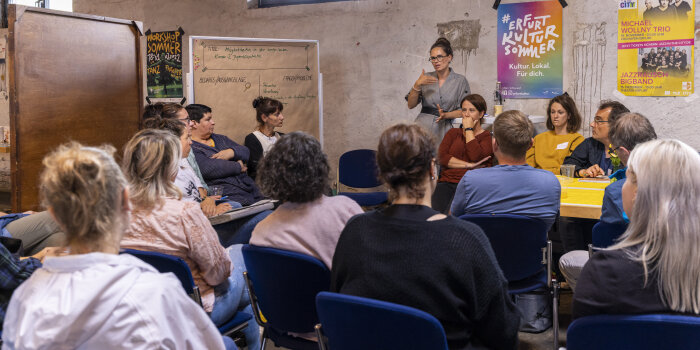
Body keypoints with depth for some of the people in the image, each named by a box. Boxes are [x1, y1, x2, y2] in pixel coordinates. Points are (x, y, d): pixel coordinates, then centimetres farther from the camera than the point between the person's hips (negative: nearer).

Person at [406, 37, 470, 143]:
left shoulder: (460, 81, 6)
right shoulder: (426, 78, 12)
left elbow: (464, 110, 4)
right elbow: (411, 105, 8)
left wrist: (446, 115, -12)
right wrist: (417, 85, -6)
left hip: (443, 128, -1)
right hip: (422, 124, 1)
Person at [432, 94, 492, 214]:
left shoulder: (487, 137, 11)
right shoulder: (453, 133, 23)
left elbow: (476, 157, -10)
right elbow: (441, 157, 6)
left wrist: (468, 129, 1)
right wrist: (468, 165, -7)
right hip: (447, 182, 3)